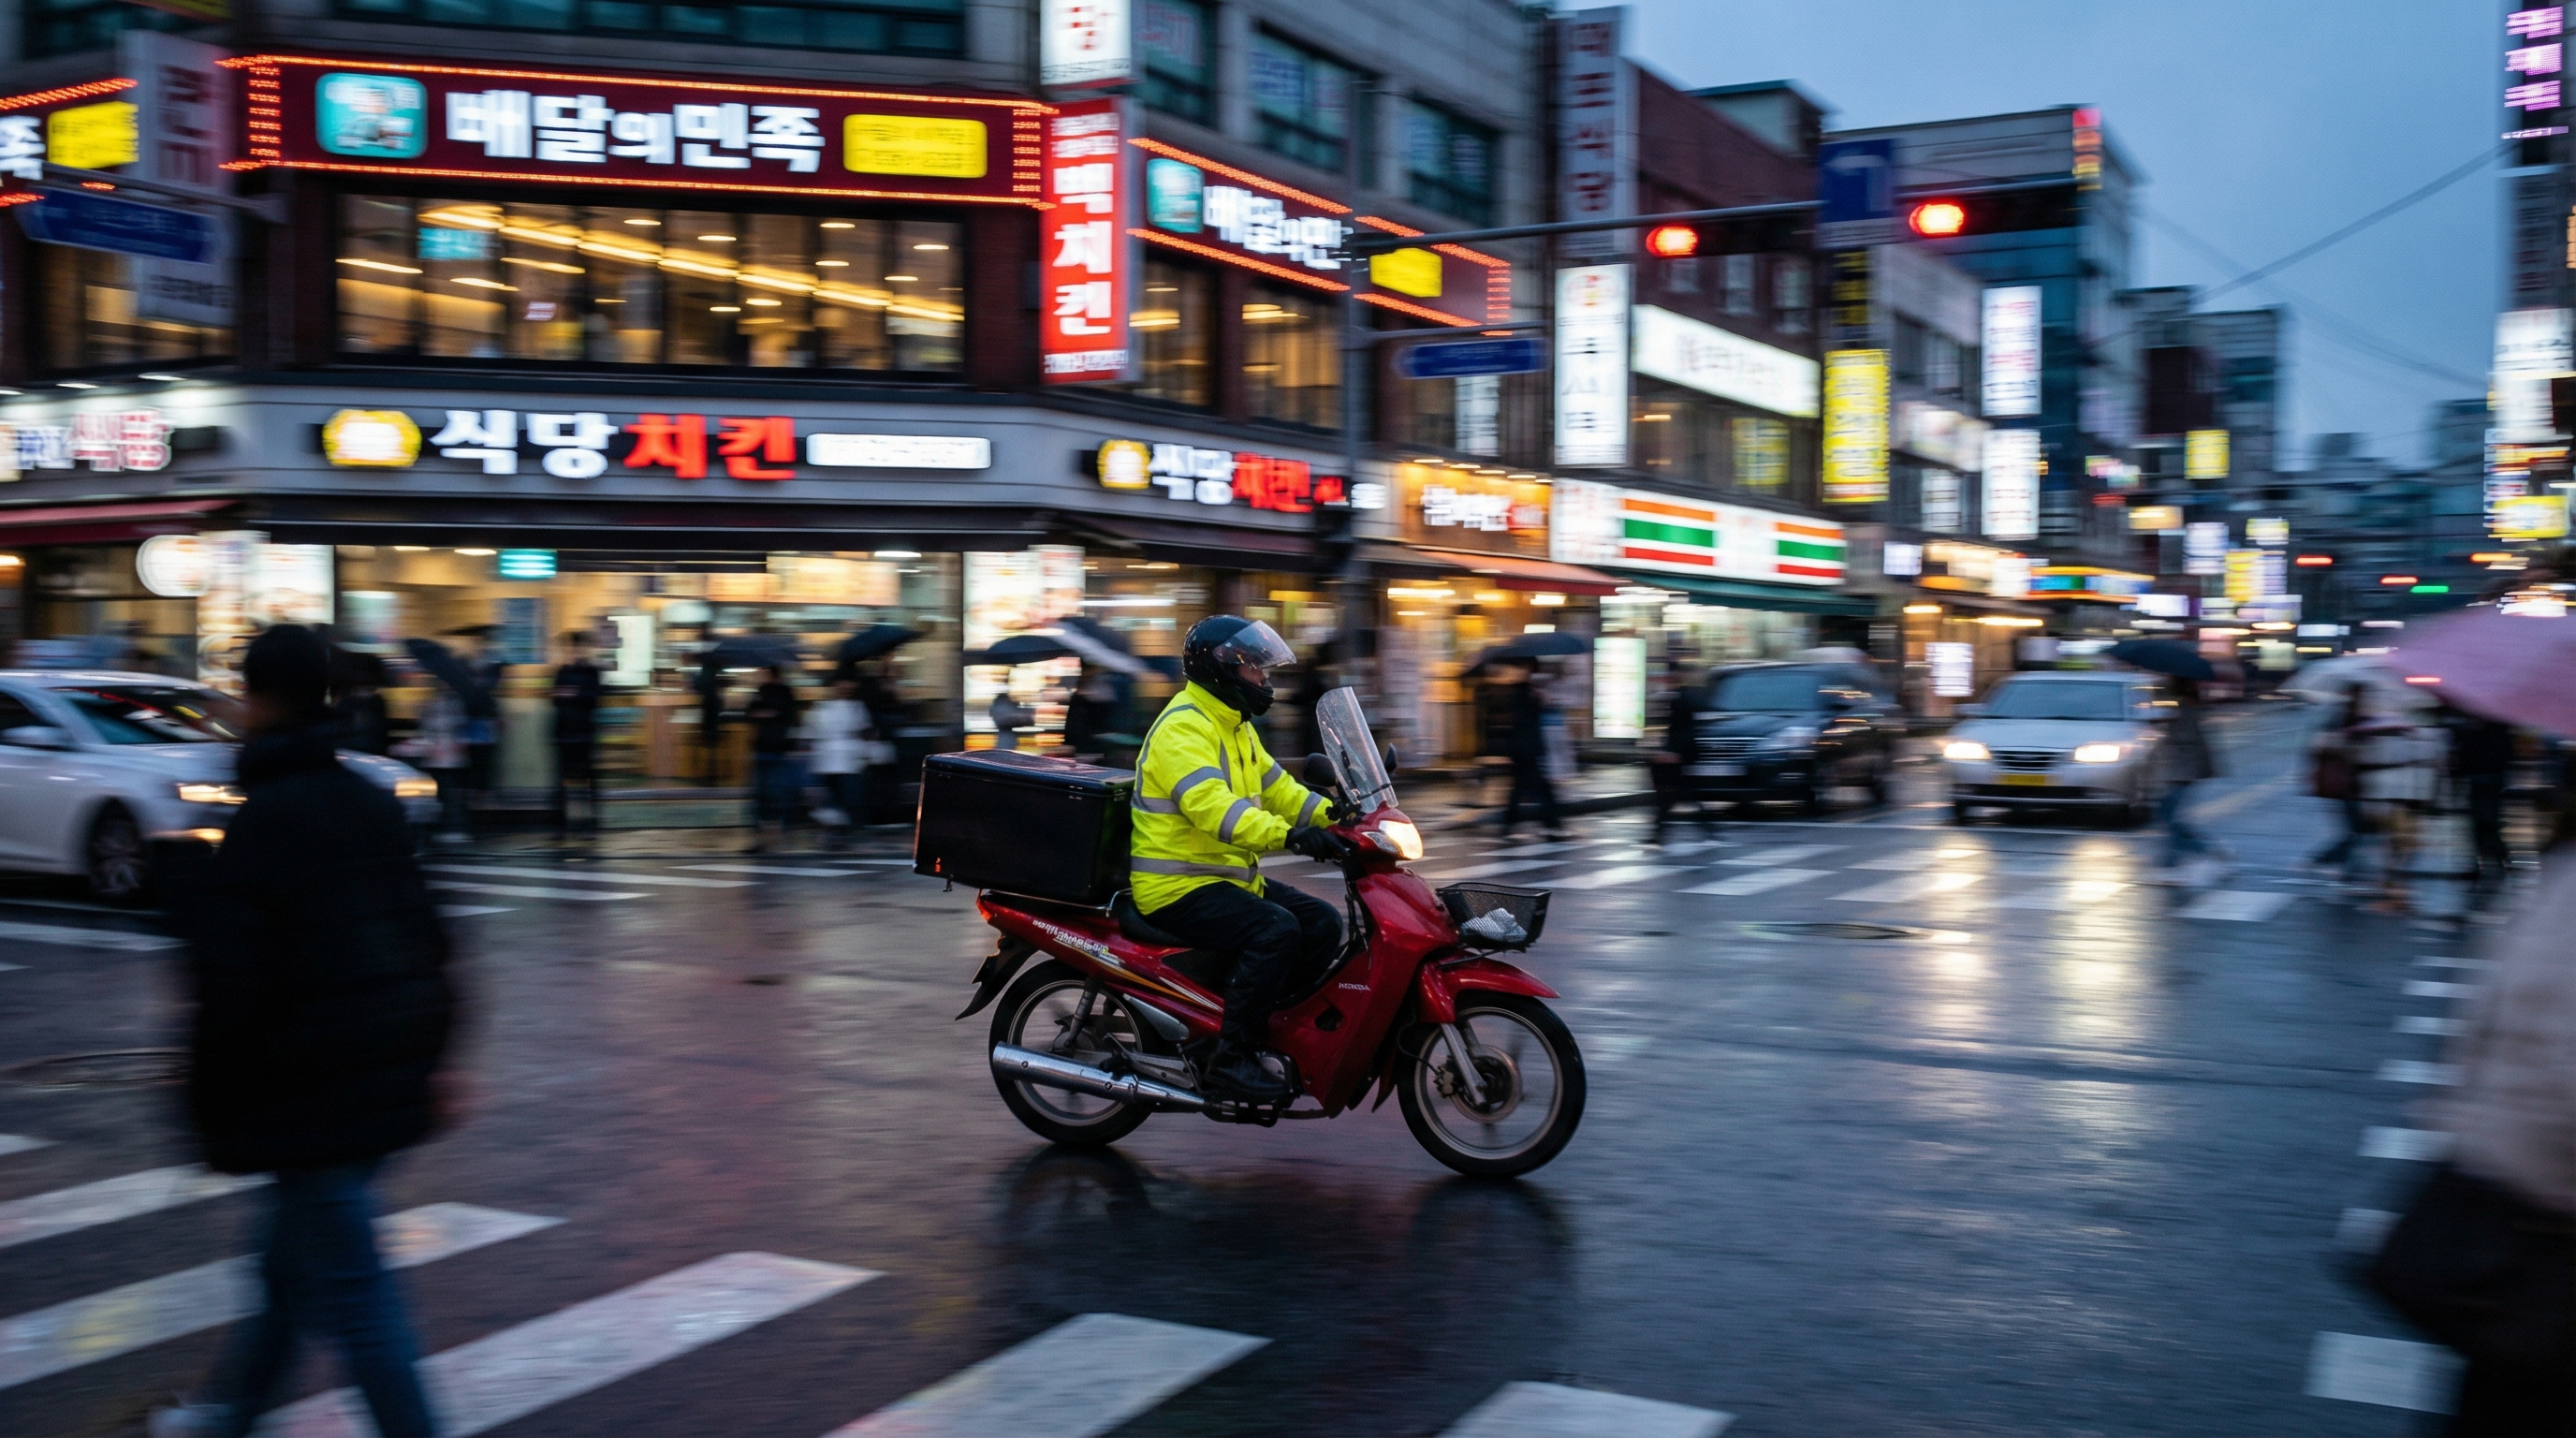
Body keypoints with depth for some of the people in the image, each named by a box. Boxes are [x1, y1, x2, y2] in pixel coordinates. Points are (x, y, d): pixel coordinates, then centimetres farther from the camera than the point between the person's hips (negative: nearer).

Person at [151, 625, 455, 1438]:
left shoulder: (253, 826, -15)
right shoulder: (372, 803, 7)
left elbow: (229, 983, -16)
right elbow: (424, 937, 11)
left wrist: (210, 1108, -7)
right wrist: (428, 1056, 17)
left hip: (307, 1086, -8)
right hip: (390, 1076, 8)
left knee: (347, 1287, 0)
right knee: (296, 1253, 24)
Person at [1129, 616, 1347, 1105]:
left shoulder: (1236, 728, 18)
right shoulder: (1183, 727, -17)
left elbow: (1276, 788, 18)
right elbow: (1210, 805, -31)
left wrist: (1334, 814, 0)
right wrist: (1287, 836, -43)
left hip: (1230, 877, 10)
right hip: (1178, 887, -10)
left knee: (1322, 923, 0)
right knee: (1275, 930, -29)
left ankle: (1277, 1034, 6)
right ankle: (1232, 1059, -22)